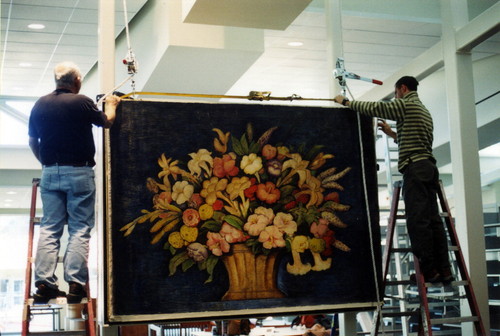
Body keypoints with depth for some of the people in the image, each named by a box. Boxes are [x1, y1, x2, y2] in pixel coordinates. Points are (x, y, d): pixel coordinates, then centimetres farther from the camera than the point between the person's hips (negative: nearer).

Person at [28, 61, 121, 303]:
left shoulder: (40, 104, 5)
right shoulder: (82, 102, -8)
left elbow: (32, 142, 12)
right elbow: (106, 122, 10)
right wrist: (111, 105, 30)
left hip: (50, 173, 4)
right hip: (79, 173, -4)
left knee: (49, 228, 7)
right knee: (80, 229, 1)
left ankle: (44, 283, 2)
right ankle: (75, 284, -5)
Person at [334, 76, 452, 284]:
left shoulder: (405, 104, -1)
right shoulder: (424, 110, 26)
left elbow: (373, 108, -1)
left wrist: (345, 102, 12)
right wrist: (392, 134, 35)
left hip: (414, 167, -9)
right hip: (429, 167, 9)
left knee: (418, 220, -10)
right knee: (433, 220, 4)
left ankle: (428, 270, -11)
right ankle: (443, 269, 2)